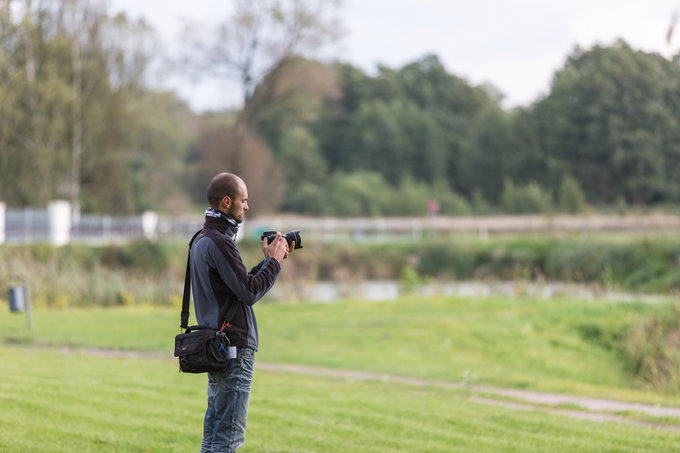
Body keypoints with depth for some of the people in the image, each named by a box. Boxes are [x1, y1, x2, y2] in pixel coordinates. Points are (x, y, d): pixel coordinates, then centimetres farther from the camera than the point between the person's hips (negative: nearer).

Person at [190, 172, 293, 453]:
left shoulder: (201, 240, 16)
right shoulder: (219, 242, -16)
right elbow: (249, 292, -17)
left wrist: (269, 261, 14)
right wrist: (273, 261, -4)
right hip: (234, 348, -10)